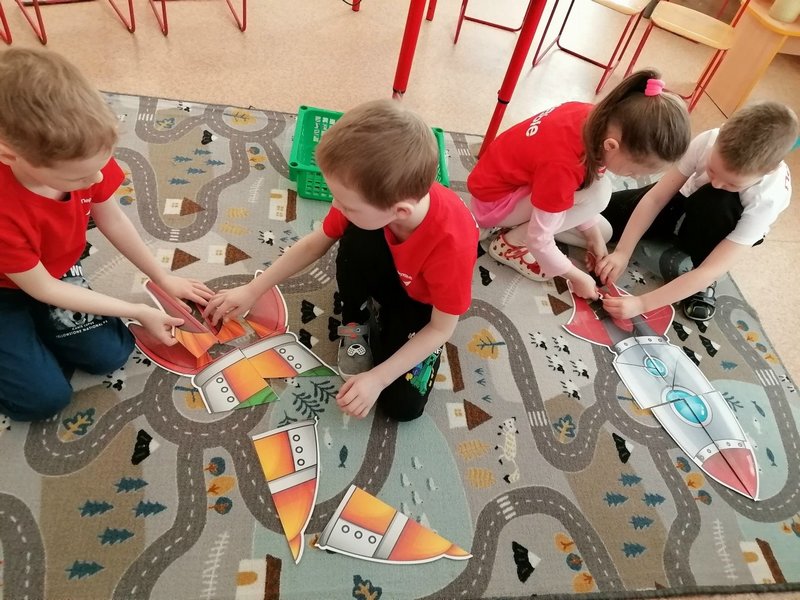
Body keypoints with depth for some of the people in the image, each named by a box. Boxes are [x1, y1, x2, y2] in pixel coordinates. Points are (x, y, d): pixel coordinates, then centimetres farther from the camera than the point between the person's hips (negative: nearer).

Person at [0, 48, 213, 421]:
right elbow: (42, 289, -25)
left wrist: (164, 280, -1)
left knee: (110, 354, -4)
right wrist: (140, 313, -20)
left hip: (55, 271, 5)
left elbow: (113, 221, -9)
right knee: (46, 397, -12)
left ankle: (33, 331, 17)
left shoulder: (81, 155, -27)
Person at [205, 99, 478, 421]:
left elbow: (442, 328, -26)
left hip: (423, 301, -3)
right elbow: (315, 243, -12)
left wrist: (377, 378, -27)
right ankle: (356, 320, -4)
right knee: (356, 240, -32)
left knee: (403, 404, -14)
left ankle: (388, 322, 12)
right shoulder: (374, 195, -29)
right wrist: (252, 290, -8)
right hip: (388, 276, 3)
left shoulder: (451, 244, -42)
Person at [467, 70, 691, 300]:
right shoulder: (562, 166, -38)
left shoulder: (599, 120, -15)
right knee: (597, 193, -24)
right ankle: (511, 242, -13)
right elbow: (539, 241, -28)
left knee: (603, 232, 9)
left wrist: (594, 236, 2)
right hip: (495, 199, -8)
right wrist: (577, 277, -14)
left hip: (518, 177, 8)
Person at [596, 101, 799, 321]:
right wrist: (622, 253, -38)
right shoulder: (708, 141, -32)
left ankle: (703, 283, -16)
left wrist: (642, 303, -48)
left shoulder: (768, 198, -36)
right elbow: (655, 199, -26)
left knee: (718, 202, -39)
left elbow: (713, 270, -40)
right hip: (686, 204, 2)